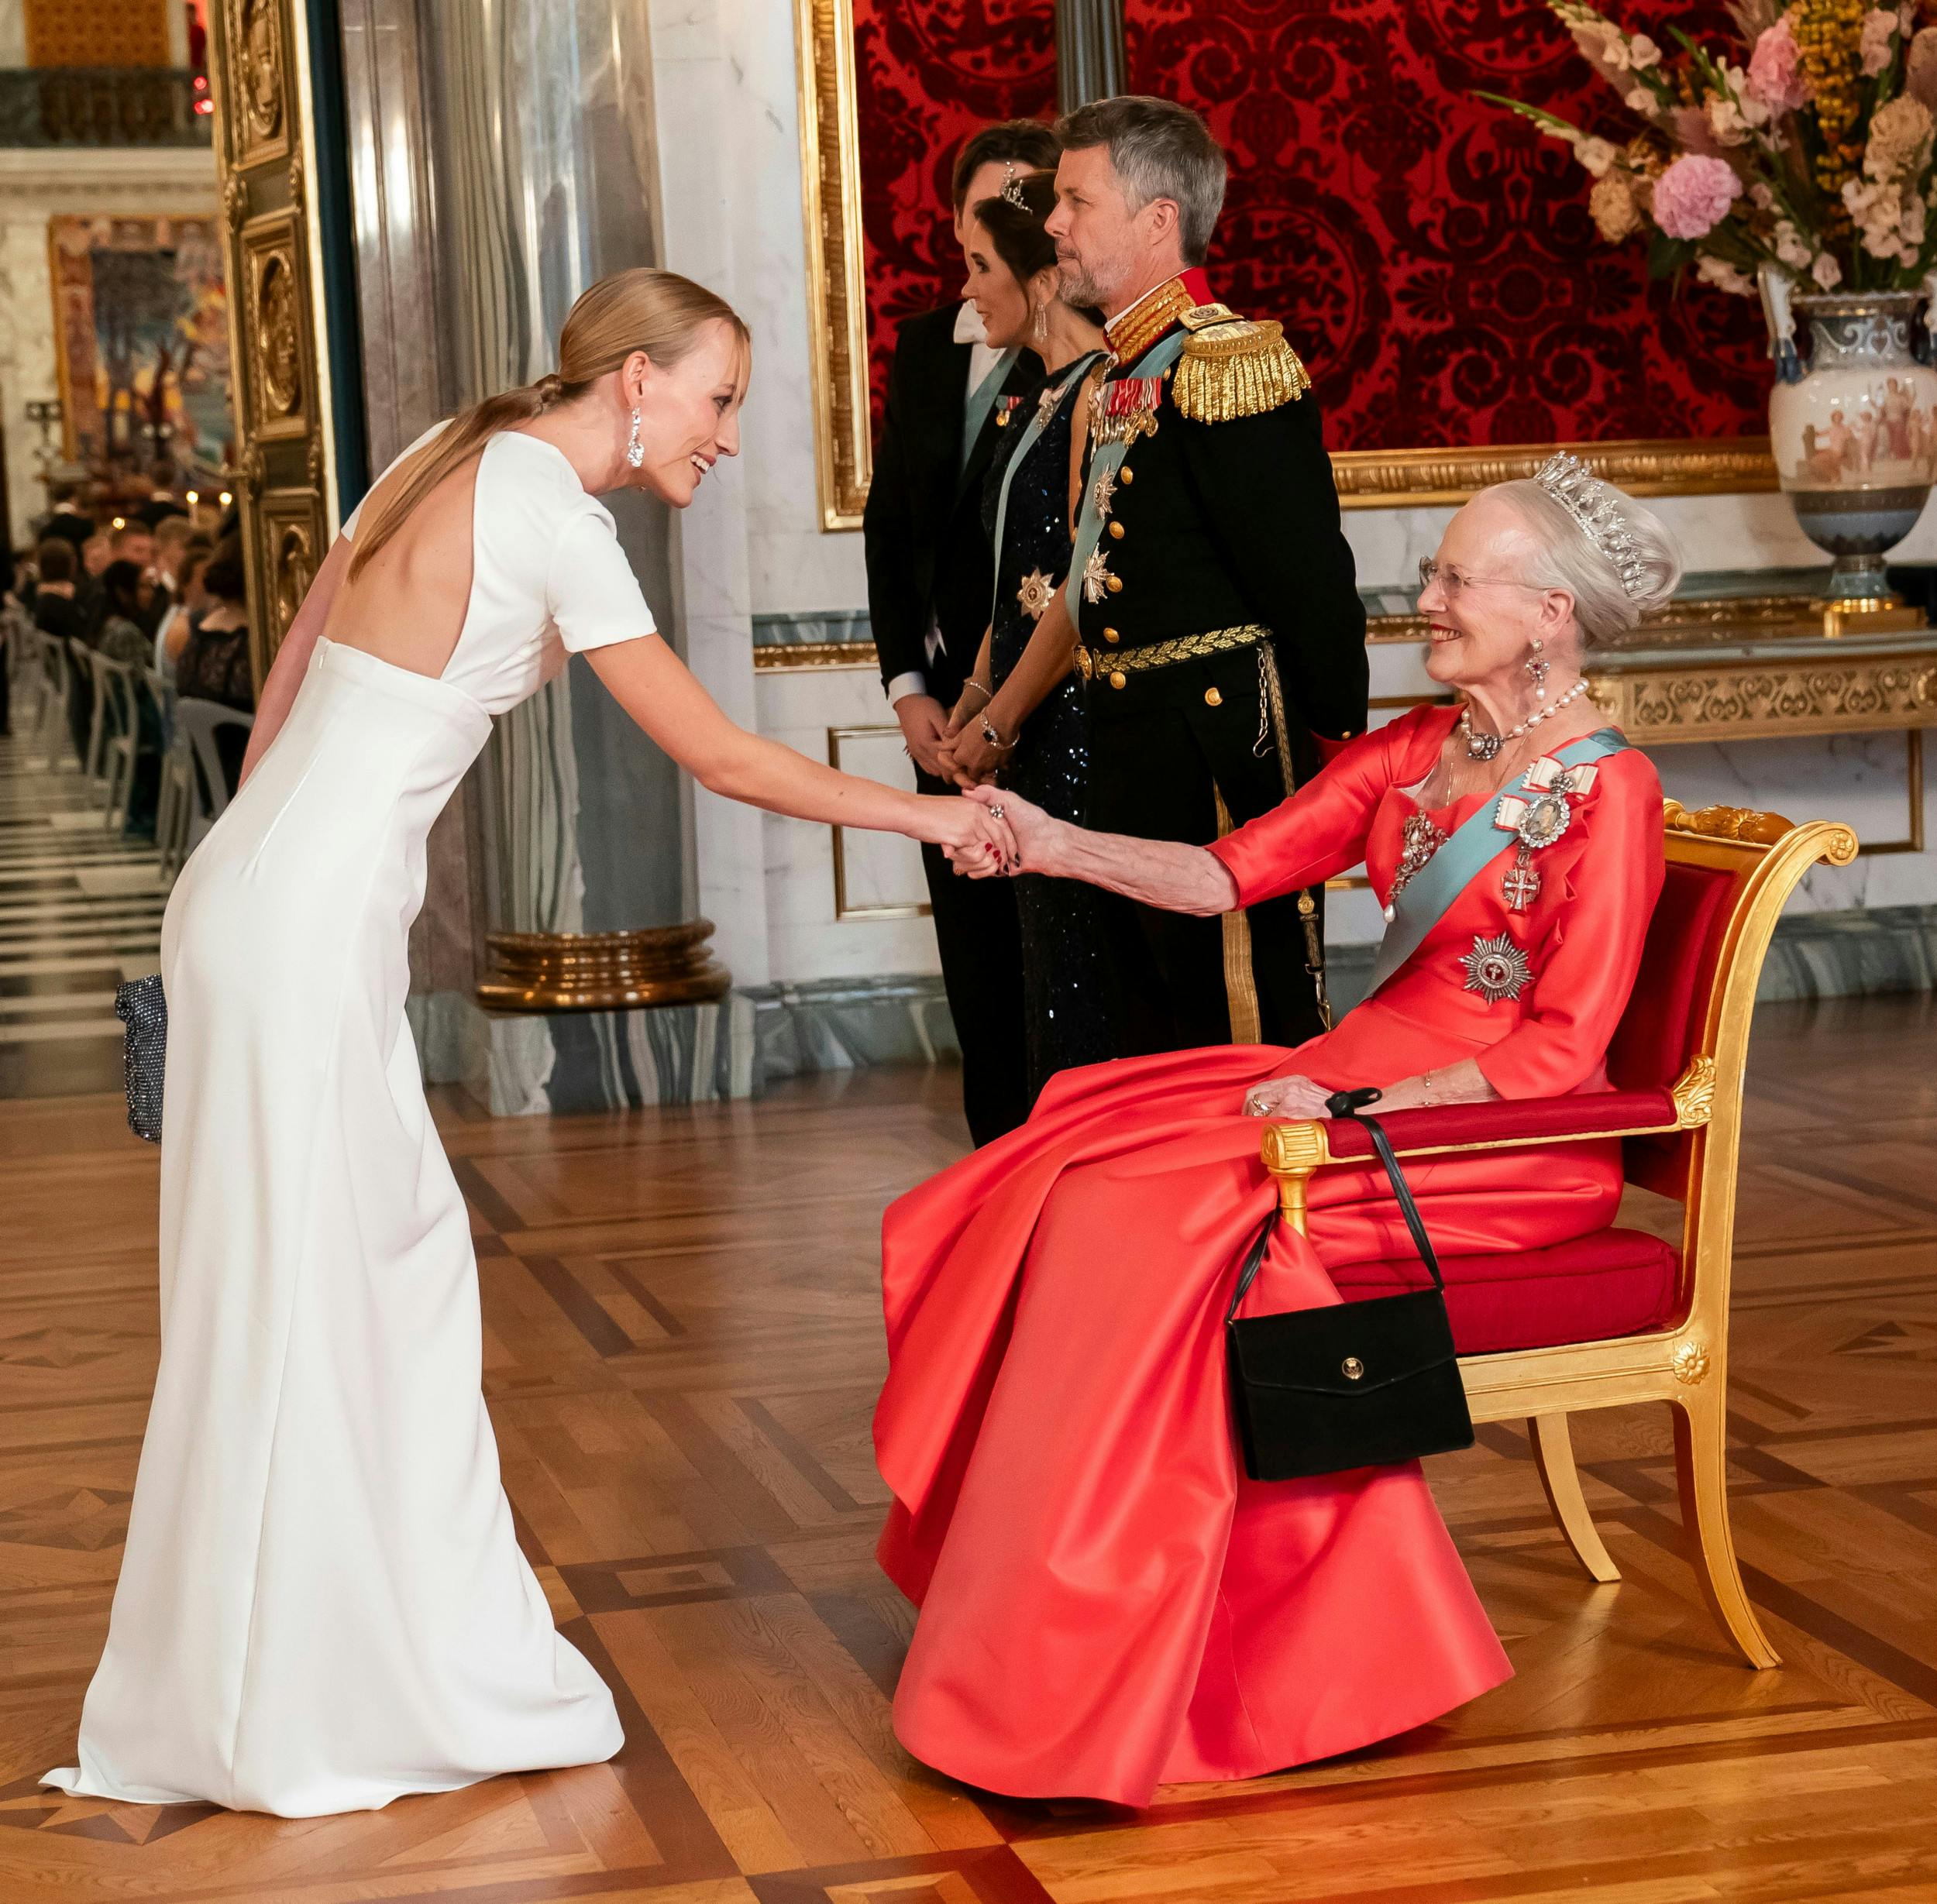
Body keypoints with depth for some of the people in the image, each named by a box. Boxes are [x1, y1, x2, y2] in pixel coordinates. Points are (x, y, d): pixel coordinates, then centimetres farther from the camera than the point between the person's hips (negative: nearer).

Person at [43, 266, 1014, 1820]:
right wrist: (930, 815, -1)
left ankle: (406, 1624, 24)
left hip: (268, 894, 9)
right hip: (308, 928, -9)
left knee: (399, 1266, 14)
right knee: (305, 1298, 1)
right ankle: (306, 1699, 12)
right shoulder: (554, 519, -15)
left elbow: (288, 674, 16)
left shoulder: (453, 460, 11)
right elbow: (722, 758, -12)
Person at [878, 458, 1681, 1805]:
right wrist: (1059, 846, -3)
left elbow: (1565, 1046, -16)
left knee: (1191, 1218, -26)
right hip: (1363, 1086, 8)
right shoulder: (1417, 751, 13)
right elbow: (1232, 872, 9)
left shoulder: (1605, 789, -10)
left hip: (1506, 1141, -8)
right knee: (1078, 1173, -12)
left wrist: (1360, 1108, -21)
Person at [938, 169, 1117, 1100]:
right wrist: (977, 698, 8)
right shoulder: (1050, 396, 17)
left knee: (1081, 971, -5)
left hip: (1084, 718, -10)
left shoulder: (1101, 388, -13)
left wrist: (1000, 721, -10)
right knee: (1049, 967, 12)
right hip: (1032, 733, 10)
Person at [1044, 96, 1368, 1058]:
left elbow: (1309, 582, -17)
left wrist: (1335, 757, -13)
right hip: (1137, 762, 10)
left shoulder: (1225, 365, -16)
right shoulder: (1121, 373, 14)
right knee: (1158, 1025, 18)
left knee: (1248, 1033, -4)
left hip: (1222, 764, -10)